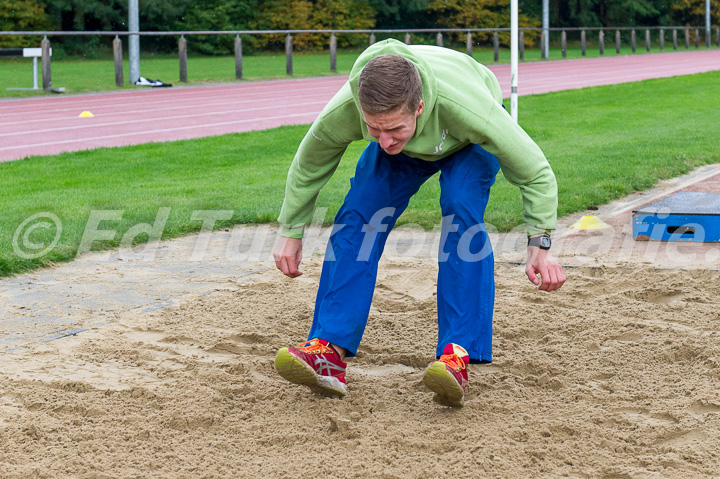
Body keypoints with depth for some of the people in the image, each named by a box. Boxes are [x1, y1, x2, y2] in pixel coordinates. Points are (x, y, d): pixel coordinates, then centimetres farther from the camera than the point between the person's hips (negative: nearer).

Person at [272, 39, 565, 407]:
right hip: (407, 154, 3)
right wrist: (290, 232, -3)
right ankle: (329, 353, -16)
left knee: (462, 215, -28)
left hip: (468, 144, -3)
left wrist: (539, 245, -33)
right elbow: (307, 167, -13)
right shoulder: (341, 113, -38)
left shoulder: (466, 108, -47)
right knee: (358, 218, -16)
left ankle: (458, 355, -27)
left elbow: (535, 172, -31)